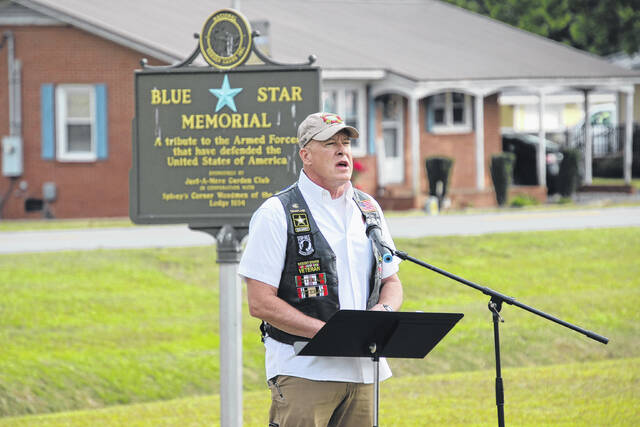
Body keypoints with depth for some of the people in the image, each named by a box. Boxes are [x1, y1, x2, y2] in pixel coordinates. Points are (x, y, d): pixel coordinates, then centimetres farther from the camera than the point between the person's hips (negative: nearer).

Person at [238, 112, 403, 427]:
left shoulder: (368, 209, 16)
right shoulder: (277, 214, -4)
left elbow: (392, 282, 23)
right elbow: (260, 303, -10)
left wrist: (383, 309, -3)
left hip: (362, 369, 6)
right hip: (302, 372, -6)